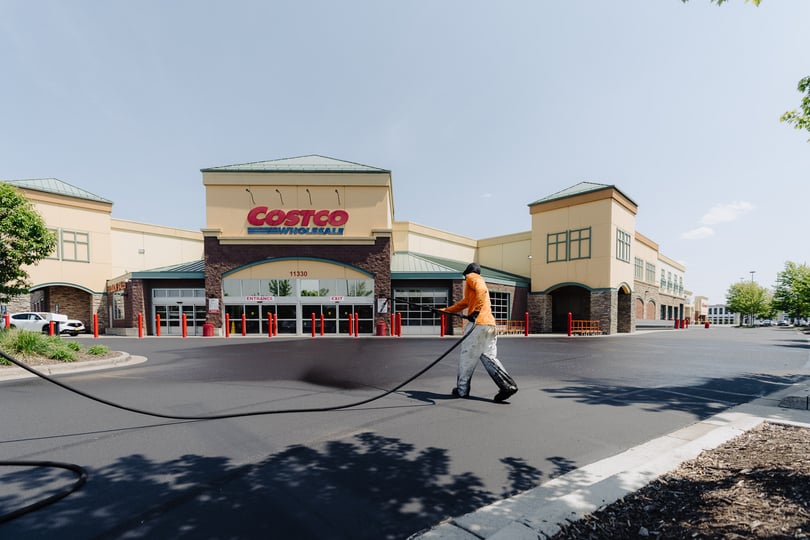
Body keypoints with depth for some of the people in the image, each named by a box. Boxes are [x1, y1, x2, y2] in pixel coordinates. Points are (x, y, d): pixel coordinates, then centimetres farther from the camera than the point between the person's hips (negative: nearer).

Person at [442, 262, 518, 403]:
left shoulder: (472, 278, 4)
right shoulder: (479, 280, 31)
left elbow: (482, 290, -19)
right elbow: (464, 302, 38)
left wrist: (476, 311, -28)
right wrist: (446, 310, 42)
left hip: (479, 323, -8)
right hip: (490, 324, 8)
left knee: (467, 356, 2)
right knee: (489, 357, 7)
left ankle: (462, 390, 11)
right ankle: (508, 386, -6)